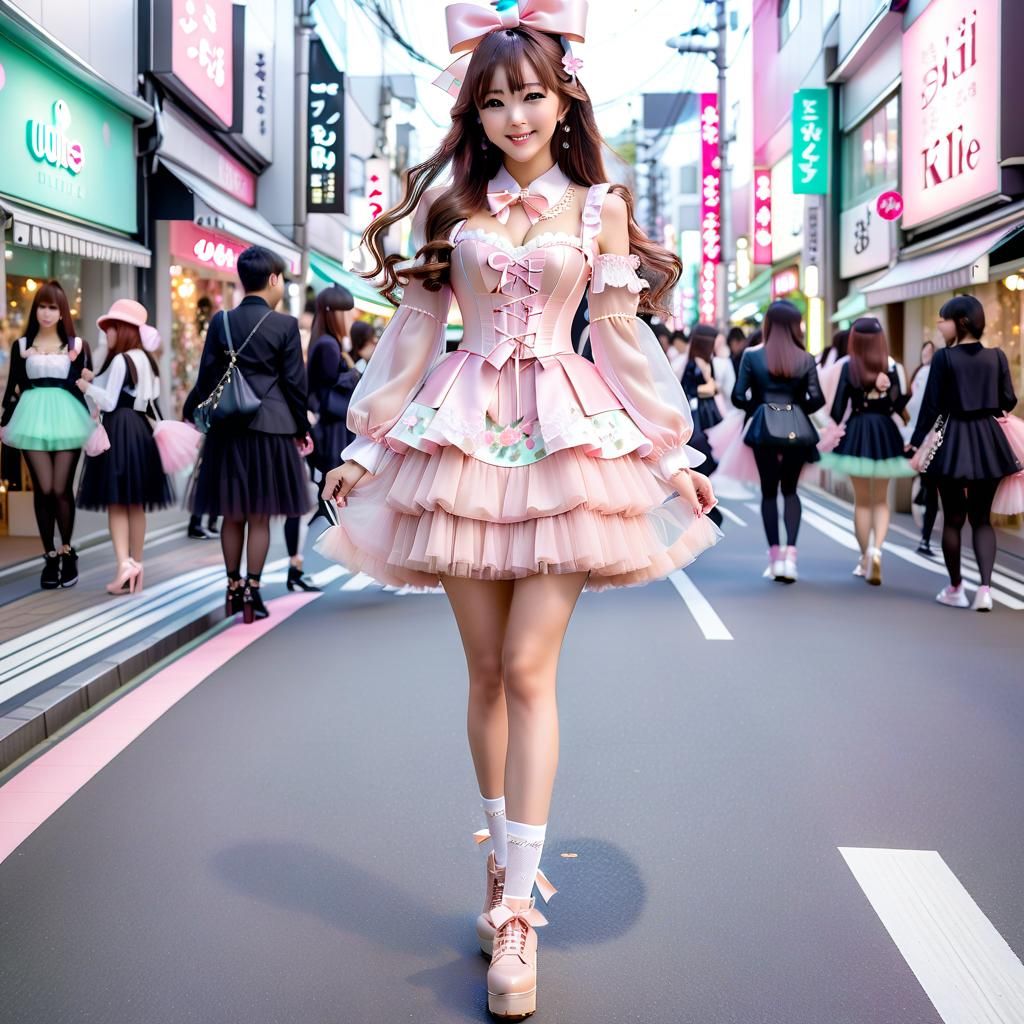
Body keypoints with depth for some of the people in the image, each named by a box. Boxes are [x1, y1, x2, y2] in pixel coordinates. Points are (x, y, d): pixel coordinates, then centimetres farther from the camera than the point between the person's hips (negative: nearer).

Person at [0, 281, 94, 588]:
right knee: (43, 490, -4)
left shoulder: (77, 345, 8)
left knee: (62, 489, -2)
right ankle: (50, 556, 5)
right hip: (33, 418, 1)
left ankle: (66, 552, 13)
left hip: (66, 417, -1)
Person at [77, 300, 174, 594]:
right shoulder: (145, 360, 14)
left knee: (116, 502, -7)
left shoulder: (120, 360, -12)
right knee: (136, 503, 11)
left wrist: (87, 387, 1)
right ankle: (135, 565, 15)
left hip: (119, 429, -8)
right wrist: (95, 380, 11)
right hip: (139, 428, 8)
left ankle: (124, 564, -18)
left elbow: (109, 402, -13)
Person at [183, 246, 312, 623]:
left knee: (232, 515, 12)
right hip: (270, 428, -3)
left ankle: (233, 589, 20)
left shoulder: (221, 322, 2)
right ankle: (252, 593, 6)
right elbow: (294, 382, -4)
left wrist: (191, 413, 19)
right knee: (260, 517, 4)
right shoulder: (285, 325, -6)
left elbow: (207, 377, 3)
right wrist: (301, 428, 8)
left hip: (228, 429, 3)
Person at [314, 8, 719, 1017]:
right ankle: (506, 866, 23)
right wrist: (365, 445, 7)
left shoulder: (598, 208, 7)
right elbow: (414, 327, 9)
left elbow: (621, 337, 8)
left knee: (529, 672, -8)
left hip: (568, 438, -1)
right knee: (485, 672, 6)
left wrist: (673, 455, 8)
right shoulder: (449, 202, 8)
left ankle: (516, 910, -2)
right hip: (465, 432, 1)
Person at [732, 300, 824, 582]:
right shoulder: (806, 359, -1)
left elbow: (738, 397, -4)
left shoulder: (752, 356, -3)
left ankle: (775, 556, 8)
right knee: (790, 489, 14)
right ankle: (790, 552, 0)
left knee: (769, 491, 11)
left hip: (764, 428, -1)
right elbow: (816, 399, -4)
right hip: (797, 429, 1)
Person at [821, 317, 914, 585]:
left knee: (862, 500, 12)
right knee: (881, 500, 11)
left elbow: (838, 407, -7)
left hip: (856, 432, -1)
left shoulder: (848, 367, -7)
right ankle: (876, 549, -12)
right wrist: (913, 392, 14)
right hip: (884, 432, 1)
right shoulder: (891, 366, -2)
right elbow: (898, 405, -3)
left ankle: (865, 558, 14)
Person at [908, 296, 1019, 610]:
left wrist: (916, 442, -3)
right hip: (989, 440, 3)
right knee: (982, 517, 11)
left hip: (954, 441, -3)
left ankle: (955, 589, 19)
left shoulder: (944, 357, -9)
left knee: (953, 518, 9)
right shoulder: (997, 356, 1)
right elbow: (1008, 401, 3)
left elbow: (932, 405, -9)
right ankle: (985, 588, -2)